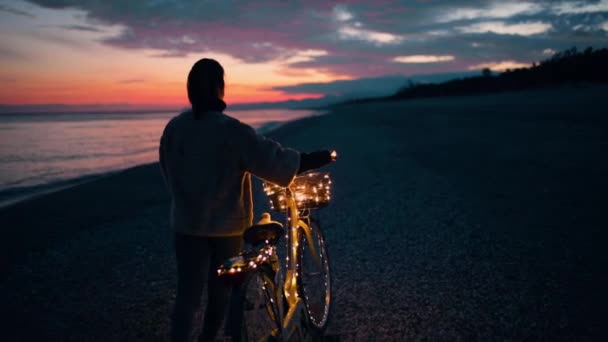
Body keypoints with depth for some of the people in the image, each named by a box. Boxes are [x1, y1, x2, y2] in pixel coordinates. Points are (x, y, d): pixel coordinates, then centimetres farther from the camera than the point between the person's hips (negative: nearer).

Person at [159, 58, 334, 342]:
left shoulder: (173, 128, -4)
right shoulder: (233, 131, -18)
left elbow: (168, 174, 7)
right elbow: (274, 160, -19)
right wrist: (320, 158, -8)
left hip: (186, 223, 3)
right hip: (225, 222, -3)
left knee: (187, 294, 5)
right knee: (220, 290, 19)